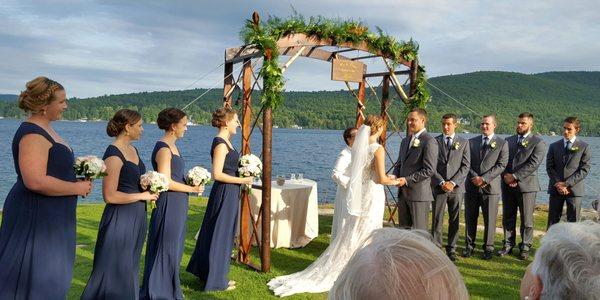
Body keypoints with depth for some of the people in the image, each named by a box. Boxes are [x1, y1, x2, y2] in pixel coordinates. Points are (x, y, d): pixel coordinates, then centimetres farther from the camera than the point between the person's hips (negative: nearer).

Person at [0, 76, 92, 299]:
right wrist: (77, 188, -18)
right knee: (31, 280, 1)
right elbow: (36, 181, -30)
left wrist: (78, 176, 7)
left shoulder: (45, 129, 12)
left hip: (50, 218, 10)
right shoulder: (33, 133, -19)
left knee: (49, 279, 18)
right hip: (35, 216, -10)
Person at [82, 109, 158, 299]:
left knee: (130, 269, 17)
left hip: (137, 217, 9)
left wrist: (149, 191, 3)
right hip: (120, 218, -9)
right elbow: (110, 196, -20)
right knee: (115, 271, 2)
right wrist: (142, 196, -13)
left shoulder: (132, 150, 10)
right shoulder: (114, 155, -16)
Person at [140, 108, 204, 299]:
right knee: (166, 249, 2)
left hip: (178, 205, 9)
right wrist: (192, 189, -13)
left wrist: (192, 183, 5)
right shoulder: (163, 149, -16)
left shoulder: (172, 147, 13)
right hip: (168, 204, -9)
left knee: (174, 248, 17)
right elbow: (166, 182, -21)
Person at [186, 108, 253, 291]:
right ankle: (216, 280, 16)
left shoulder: (225, 142, 11)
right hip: (225, 193, -10)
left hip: (229, 193, 10)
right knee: (220, 235, 2)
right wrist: (241, 180, -17)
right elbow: (217, 174, -23)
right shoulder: (221, 144, -18)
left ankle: (206, 273, 32)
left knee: (220, 234, 18)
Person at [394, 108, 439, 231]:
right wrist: (395, 176, 0)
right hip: (403, 193, 8)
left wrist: (407, 180, -18)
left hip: (419, 194, -8)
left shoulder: (429, 141, -10)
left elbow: (429, 170, -17)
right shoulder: (405, 141, 17)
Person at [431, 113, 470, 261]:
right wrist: (441, 182, -10)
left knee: (454, 220, 6)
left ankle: (451, 249, 16)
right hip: (438, 187, -1)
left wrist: (453, 182, -9)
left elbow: (465, 166, 2)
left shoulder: (464, 142, 7)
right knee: (437, 220, 0)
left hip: (456, 187, 1)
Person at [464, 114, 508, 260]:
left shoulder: (502, 143, 3)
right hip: (472, 186, 2)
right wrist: (476, 178, -9)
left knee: (490, 219, 3)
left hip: (490, 187, -2)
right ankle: (469, 246, 18)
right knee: (470, 219, 7)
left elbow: (501, 165, -5)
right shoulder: (472, 142, 11)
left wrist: (484, 178, -13)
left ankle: (488, 248, 16)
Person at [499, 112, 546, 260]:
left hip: (526, 185, -4)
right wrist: (506, 175, -8)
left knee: (526, 220, 4)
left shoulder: (538, 142, -3)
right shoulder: (508, 140, 13)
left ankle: (525, 247, 16)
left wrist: (515, 176, -17)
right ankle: (508, 245, 21)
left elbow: (533, 164, -13)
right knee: (508, 218, 10)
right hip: (508, 185, 5)